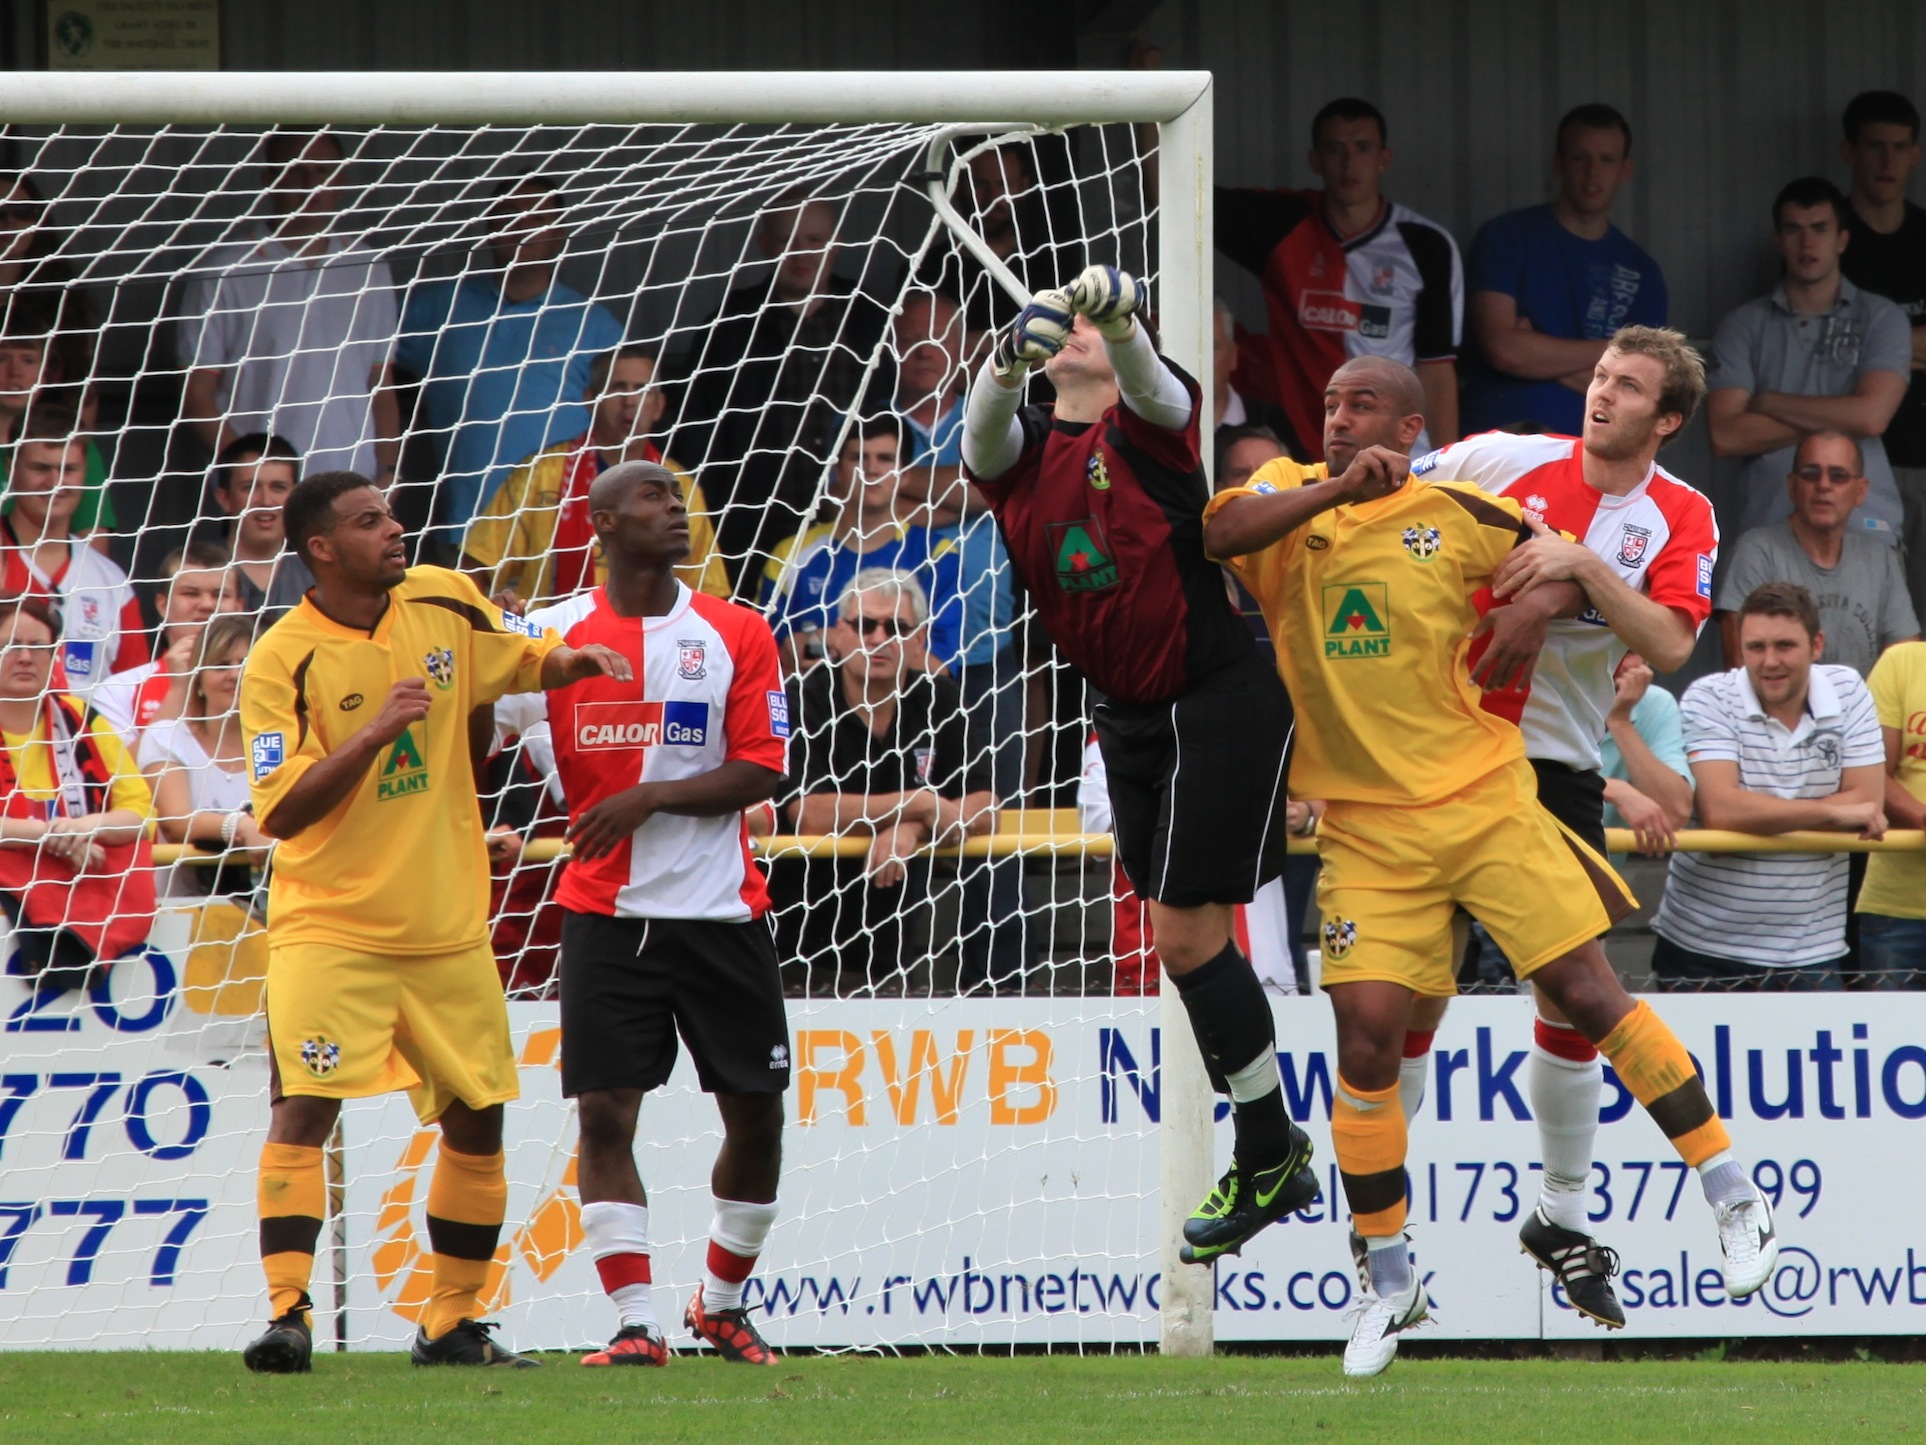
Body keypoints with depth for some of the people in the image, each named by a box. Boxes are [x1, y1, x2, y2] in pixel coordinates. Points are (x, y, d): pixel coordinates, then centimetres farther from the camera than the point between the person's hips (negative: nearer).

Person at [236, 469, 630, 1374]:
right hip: (330, 923, -5)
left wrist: (573, 661, -4)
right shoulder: (284, 662, -12)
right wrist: (375, 733, -28)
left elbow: (528, 660, 19)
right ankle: (286, 1311, -20)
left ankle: (453, 1324, 20)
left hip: (447, 926, 5)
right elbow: (282, 812, -18)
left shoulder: (443, 604, 2)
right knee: (303, 1105, -19)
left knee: (477, 1120, 8)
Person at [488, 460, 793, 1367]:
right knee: (604, 1110, -10)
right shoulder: (553, 635, 3)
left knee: (756, 1113, 4)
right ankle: (636, 1323, -7)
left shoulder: (736, 636, 2)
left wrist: (650, 797, -17)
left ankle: (722, 1303, 24)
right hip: (608, 912, -1)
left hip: (722, 912, 1)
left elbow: (760, 772, -5)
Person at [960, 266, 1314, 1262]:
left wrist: (1111, 307, -53)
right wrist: (1012, 359, -42)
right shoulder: (1022, 450, 4)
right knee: (1178, 935, 9)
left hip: (1219, 701, -6)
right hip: (1127, 714, 6)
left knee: (1187, 934, -8)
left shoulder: (1151, 425, -7)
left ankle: (1265, 1159, 5)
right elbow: (985, 431, -19)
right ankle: (1272, 1151, 20)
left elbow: (1147, 383, -30)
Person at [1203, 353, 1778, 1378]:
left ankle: (1734, 1202, 10)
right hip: (1367, 831, 1)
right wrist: (1333, 490, -29)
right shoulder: (1290, 495, 3)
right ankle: (1390, 1284, 8)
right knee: (1366, 1041, -8)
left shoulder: (1455, 517, 2)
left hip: (1484, 802, -1)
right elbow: (1218, 532, -20)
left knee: (1588, 995, -4)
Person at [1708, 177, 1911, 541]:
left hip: (1863, 524, -1)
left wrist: (1769, 403, 0)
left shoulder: (1881, 319, 6)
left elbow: (1870, 416, -8)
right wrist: (1829, 420, -5)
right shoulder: (1744, 326, 9)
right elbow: (1725, 436, -1)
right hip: (1770, 522, 1)